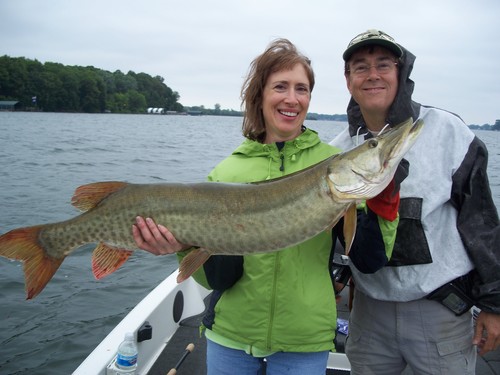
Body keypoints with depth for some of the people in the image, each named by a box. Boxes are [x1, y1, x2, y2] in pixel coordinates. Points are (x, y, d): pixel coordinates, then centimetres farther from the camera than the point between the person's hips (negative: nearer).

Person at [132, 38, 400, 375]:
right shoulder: (227, 171, -3)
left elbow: (370, 258, -6)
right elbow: (220, 274, -6)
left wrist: (384, 202, -22)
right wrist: (189, 246, -25)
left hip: (304, 341, -1)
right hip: (231, 334, 1)